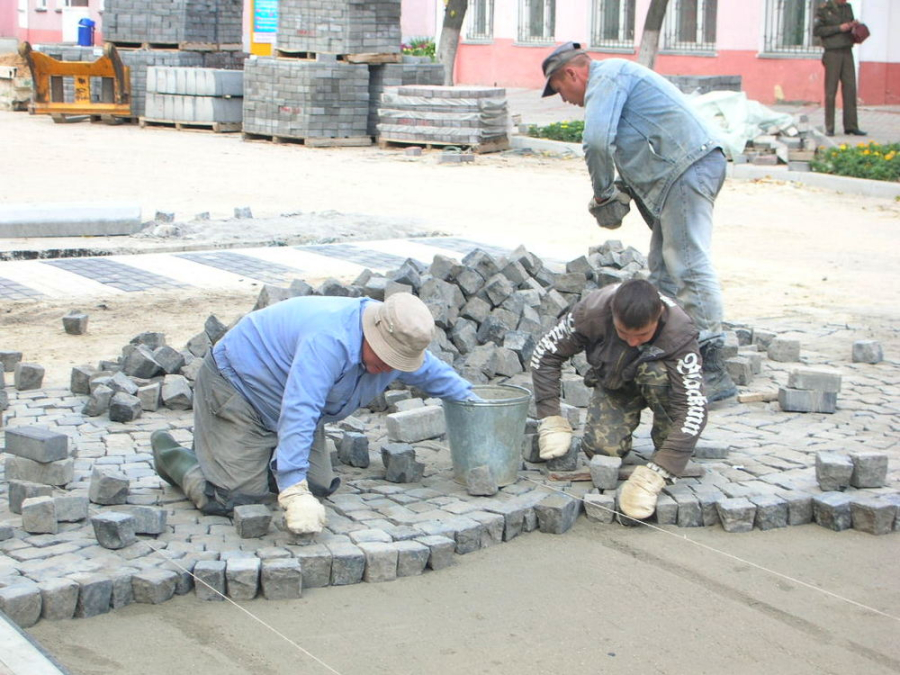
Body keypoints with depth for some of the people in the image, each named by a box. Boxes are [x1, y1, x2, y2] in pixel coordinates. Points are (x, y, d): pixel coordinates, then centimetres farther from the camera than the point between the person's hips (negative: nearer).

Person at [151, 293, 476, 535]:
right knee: (235, 498, -16)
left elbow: (436, 373, 13)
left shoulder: (400, 344, -11)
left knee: (319, 487, 3)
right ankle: (170, 456, 10)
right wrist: (294, 493, -49)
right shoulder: (331, 340, -40)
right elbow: (298, 413, -45)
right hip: (238, 387, -9)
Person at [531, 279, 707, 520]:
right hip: (614, 383, 2)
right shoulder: (592, 310, -31)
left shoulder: (679, 333, -37)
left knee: (654, 371, -37)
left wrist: (654, 475, -53)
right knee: (602, 448, -25)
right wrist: (551, 420, -26)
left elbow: (693, 409, -44)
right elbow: (545, 354, -18)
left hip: (660, 385, -2)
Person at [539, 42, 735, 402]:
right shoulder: (617, 77, 27)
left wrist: (603, 192, -7)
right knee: (663, 269, 12)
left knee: (689, 265, -14)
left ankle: (714, 372, -16)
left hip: (688, 170, -11)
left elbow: (597, 141, -20)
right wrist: (624, 189, 15)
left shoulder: (606, 78, -6)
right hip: (682, 173, 11)